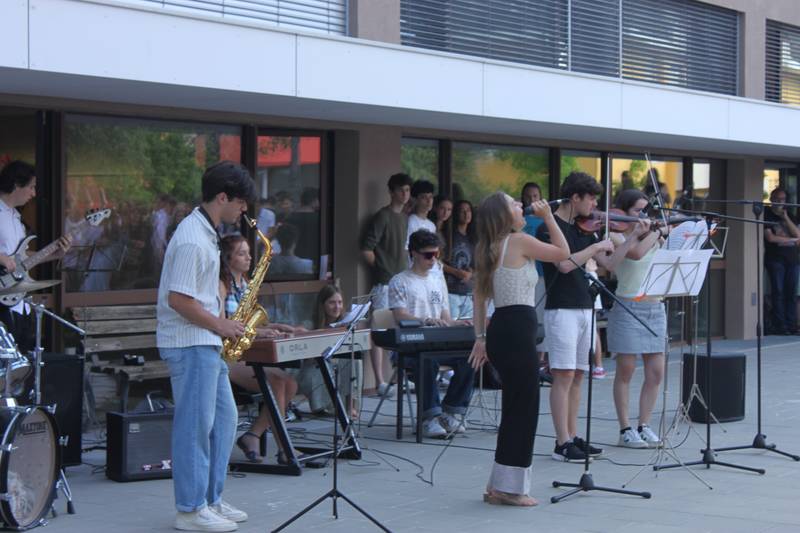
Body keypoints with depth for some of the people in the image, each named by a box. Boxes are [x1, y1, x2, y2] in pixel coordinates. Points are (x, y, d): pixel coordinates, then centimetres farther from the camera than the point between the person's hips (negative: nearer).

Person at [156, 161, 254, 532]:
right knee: (195, 425, -5)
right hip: (189, 344, -10)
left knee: (224, 418, 14)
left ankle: (210, 500, 21)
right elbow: (178, 299, -22)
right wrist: (220, 326, -13)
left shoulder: (207, 232, 13)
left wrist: (223, 322, 10)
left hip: (206, 343, 10)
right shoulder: (192, 240, -19)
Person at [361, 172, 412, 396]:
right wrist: (381, 268, -5)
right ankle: (380, 382, -6)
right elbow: (366, 249, -14)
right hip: (385, 283, -8)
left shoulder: (405, 218, 16)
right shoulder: (383, 216, -9)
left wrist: (406, 272, 14)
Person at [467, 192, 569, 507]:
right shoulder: (520, 241, -10)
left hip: (499, 331, 9)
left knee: (515, 410, 16)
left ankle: (500, 486, 20)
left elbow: (479, 295, 17)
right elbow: (563, 253, -2)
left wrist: (480, 337, 19)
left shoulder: (490, 249, 15)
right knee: (524, 410, -2)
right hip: (517, 331, -9)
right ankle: (508, 487, 1)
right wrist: (548, 217, 5)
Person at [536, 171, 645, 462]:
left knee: (577, 376, 10)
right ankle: (562, 444, -8)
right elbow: (564, 264, -23)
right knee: (563, 376, -9)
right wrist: (596, 246, -15)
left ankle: (573, 437, 15)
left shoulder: (583, 229, 14)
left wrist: (635, 237, 10)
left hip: (585, 309, 8)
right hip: (561, 310, -8)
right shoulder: (549, 228, -9)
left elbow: (609, 263, 15)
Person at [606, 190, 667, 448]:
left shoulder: (652, 236, 13)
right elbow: (635, 252, -23)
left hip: (655, 307, 6)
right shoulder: (616, 237, -4)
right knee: (626, 370, 1)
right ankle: (625, 429, 8)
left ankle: (643, 425, 14)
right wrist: (657, 231, -13)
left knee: (656, 372, 3)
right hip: (629, 307, -6)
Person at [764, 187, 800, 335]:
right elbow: (770, 238, -8)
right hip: (775, 259, -4)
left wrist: (786, 218, -2)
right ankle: (779, 326, -6)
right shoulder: (767, 216, 4)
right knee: (778, 292, -7)